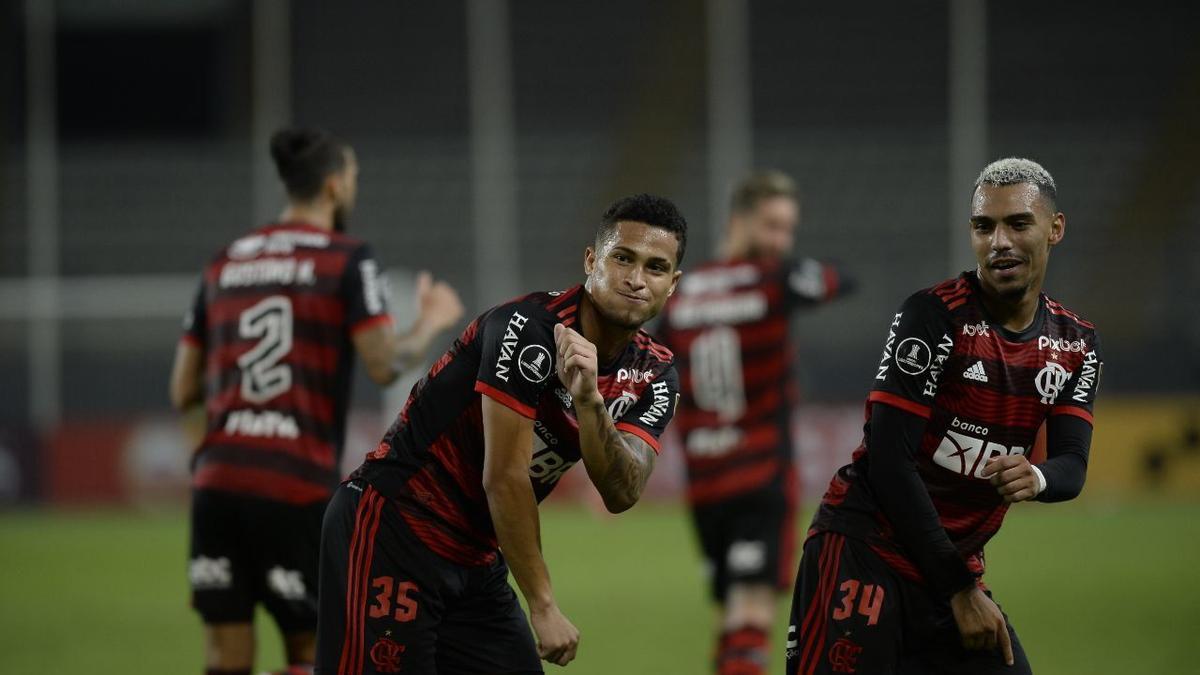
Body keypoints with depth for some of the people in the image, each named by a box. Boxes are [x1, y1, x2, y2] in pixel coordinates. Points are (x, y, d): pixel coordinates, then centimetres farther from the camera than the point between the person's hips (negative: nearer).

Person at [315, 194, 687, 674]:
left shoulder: (654, 376, 2)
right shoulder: (531, 329, -20)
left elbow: (620, 493, -13)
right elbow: (505, 478, -20)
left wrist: (588, 399, -30)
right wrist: (544, 607, -18)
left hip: (477, 560, 8)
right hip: (391, 528, -8)